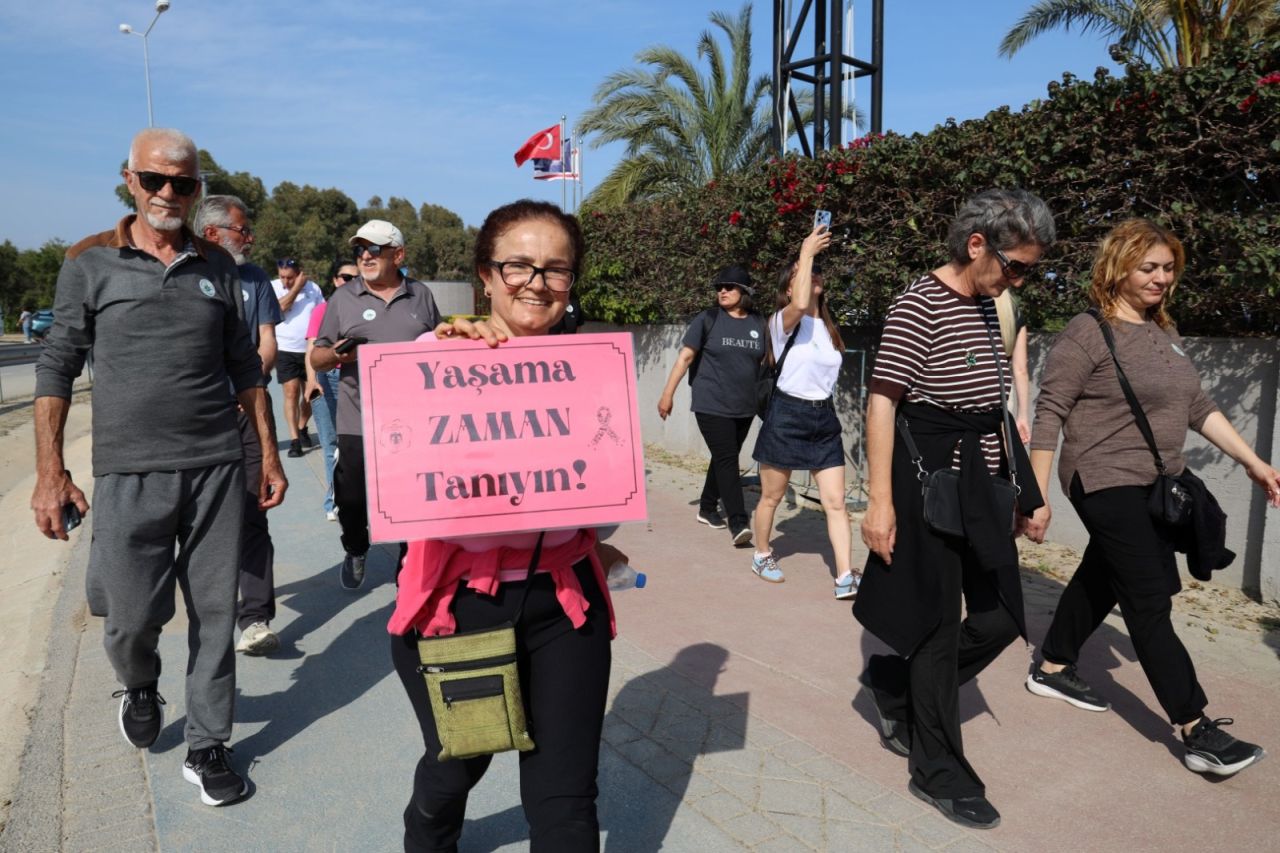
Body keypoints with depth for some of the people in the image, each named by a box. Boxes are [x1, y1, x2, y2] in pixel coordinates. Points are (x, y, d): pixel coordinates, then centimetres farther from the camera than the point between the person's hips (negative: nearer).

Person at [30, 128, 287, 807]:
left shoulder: (217, 266, 9)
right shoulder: (90, 262, 2)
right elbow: (57, 366, 2)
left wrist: (269, 455, 10)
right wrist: (50, 471, -4)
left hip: (218, 467, 2)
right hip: (129, 471, -1)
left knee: (214, 613, 5)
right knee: (131, 616, 3)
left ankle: (206, 748, 21)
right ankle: (140, 687, 38)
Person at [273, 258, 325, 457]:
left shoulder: (313, 287, 4)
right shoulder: (273, 287, -2)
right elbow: (280, 306, -20)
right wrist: (297, 287, -14)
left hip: (311, 350, 2)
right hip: (286, 350, -2)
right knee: (291, 393, -8)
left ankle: (302, 428, 33)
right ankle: (294, 439, -6)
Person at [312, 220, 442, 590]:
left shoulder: (420, 295, 9)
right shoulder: (342, 298, 4)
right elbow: (316, 358, 5)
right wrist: (335, 354, -17)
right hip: (358, 424, 0)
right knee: (352, 499, 8)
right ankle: (354, 553, 35)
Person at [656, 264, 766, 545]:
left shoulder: (758, 323, 4)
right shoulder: (708, 319, -4)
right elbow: (685, 357, -4)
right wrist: (668, 393, -7)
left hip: (745, 407, 4)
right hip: (712, 405, -4)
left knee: (723, 459, 14)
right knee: (726, 460, -11)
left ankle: (707, 507, 30)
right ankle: (738, 522, -12)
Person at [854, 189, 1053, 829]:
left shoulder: (986, 305, 11)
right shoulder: (921, 303, -14)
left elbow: (989, 402, 16)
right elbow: (882, 400, -18)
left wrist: (1016, 485, 18)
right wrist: (880, 501, -20)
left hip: (980, 486, 9)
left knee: (1002, 619, 12)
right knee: (940, 628, 3)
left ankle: (892, 680, 33)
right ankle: (937, 771, 21)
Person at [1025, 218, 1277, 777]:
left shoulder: (1164, 334, 12)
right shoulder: (1088, 333, -13)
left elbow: (1199, 408, 17)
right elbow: (1049, 416, -15)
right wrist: (1037, 497, -18)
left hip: (1157, 487, 9)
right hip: (1107, 483, -9)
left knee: (1102, 579, 18)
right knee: (1150, 605, -6)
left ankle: (1052, 670, 34)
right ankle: (1198, 733, -1)